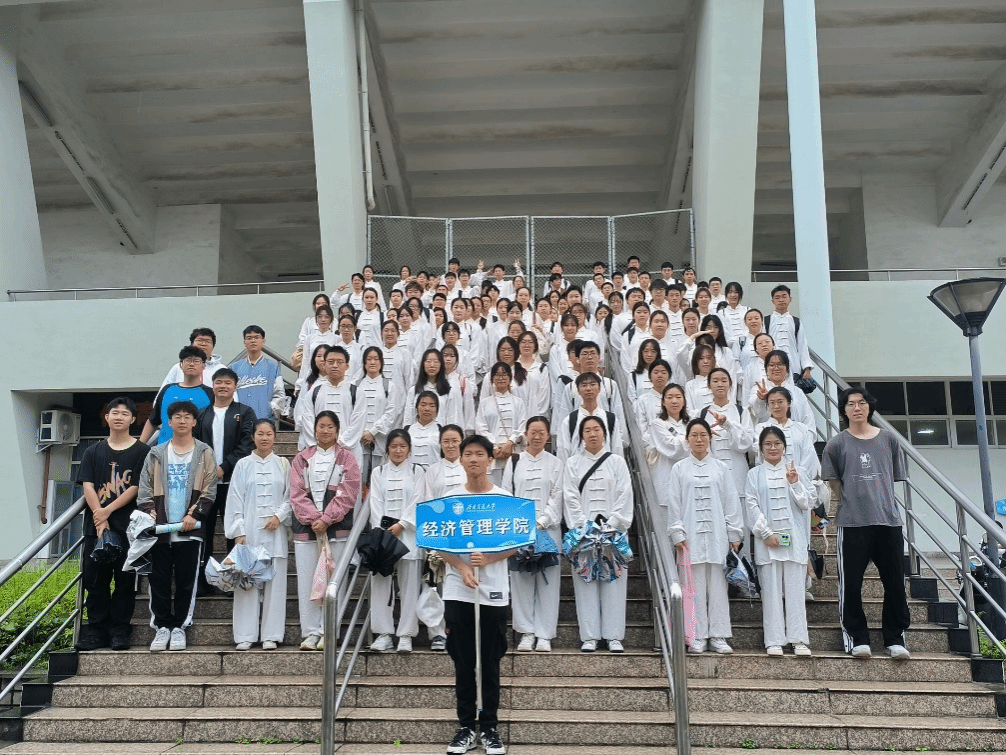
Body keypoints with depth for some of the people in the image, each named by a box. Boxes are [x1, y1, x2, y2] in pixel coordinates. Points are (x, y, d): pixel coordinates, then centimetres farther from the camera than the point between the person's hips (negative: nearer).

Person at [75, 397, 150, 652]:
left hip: (128, 526, -3)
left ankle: (119, 630, 7)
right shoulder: (93, 452, 13)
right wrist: (100, 519, -10)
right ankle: (96, 629, 11)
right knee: (95, 579, 3)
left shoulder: (142, 451, 3)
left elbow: (136, 488, -4)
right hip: (95, 525, 3)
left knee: (125, 579, 0)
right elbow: (88, 487, 3)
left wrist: (107, 510, -11)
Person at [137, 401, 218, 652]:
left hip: (190, 530, -2)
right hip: (160, 529, 2)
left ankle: (179, 627, 12)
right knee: (159, 581, 4)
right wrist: (149, 516, -6)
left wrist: (195, 515, -12)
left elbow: (209, 491, 0)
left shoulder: (204, 453, 5)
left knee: (186, 581, 3)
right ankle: (161, 627, 14)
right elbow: (145, 491, 9)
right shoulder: (156, 454, 11)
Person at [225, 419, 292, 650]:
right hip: (249, 532, -1)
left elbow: (290, 497, 8)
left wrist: (279, 516, -9)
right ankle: (246, 636, 7)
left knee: (275, 582, 1)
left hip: (275, 532, 1)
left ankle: (271, 635, 8)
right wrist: (239, 532, -4)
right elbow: (235, 500, 3)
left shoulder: (283, 465, 9)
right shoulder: (243, 465, 6)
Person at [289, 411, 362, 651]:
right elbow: (297, 493, 5)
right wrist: (312, 519, -9)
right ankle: (310, 633, 8)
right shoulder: (301, 459, 14)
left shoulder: (346, 458, 8)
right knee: (307, 580, 1)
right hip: (306, 527, 2)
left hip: (337, 526, -2)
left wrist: (326, 519, -11)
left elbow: (347, 494, -2)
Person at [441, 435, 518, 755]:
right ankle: (466, 725, 18)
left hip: (493, 591, -1)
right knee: (463, 662, 8)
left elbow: (514, 545, 1)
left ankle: (490, 727, 16)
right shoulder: (449, 497, 3)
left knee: (490, 663, 6)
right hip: (457, 591, 1)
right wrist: (462, 568, -14)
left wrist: (488, 559, -17)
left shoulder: (504, 498, 0)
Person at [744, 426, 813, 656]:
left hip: (793, 539, 1)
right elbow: (751, 506, 0)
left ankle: (798, 639, 8)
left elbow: (808, 503, 6)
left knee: (795, 589, 2)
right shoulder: (754, 475, 6)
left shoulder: (795, 471, 10)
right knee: (771, 590, 1)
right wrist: (766, 533, -9)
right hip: (767, 540, -1)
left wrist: (795, 484, -9)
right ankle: (774, 641, 6)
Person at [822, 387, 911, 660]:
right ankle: (856, 637, 10)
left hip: (888, 520, 2)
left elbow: (894, 477, 15)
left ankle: (895, 638, 16)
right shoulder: (837, 444, 3)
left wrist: (879, 501, 9)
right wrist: (851, 501, 8)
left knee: (895, 583, 5)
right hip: (852, 523, -2)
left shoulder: (888, 440, 9)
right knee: (850, 583, -1)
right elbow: (834, 482, 8)